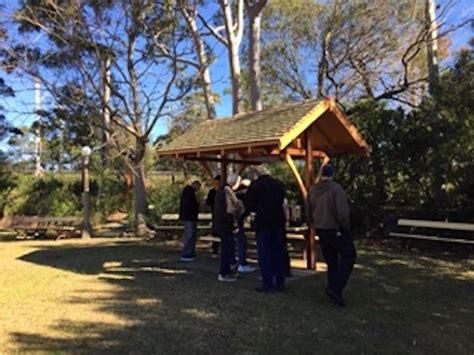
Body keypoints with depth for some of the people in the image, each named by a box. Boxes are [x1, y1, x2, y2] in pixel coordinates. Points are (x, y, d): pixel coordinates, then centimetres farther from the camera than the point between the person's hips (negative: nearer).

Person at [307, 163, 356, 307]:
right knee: (348, 257, 7)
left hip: (321, 231, 6)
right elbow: (342, 212, -23)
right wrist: (346, 227, -8)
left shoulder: (312, 190, 3)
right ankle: (335, 288, -6)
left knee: (331, 261, 17)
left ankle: (335, 291, 22)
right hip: (337, 230, -6)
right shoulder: (336, 188, -17)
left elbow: (309, 213, 9)